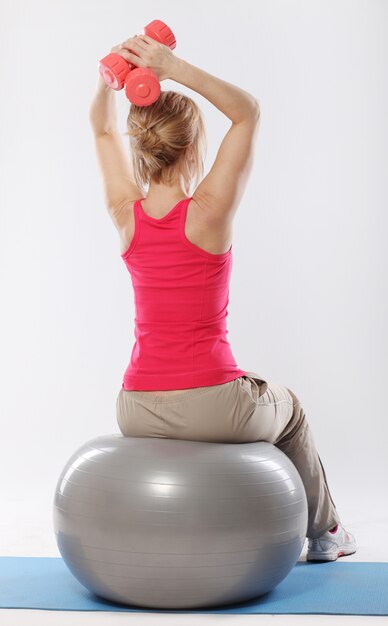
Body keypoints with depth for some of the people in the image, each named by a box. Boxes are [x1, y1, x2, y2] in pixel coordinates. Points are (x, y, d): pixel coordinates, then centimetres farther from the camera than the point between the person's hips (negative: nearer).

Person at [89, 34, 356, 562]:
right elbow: (248, 111, -7)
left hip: (138, 411, 5)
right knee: (288, 409, 31)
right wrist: (173, 68, -14)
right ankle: (322, 533, 48)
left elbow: (103, 129, 12)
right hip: (211, 406, -4)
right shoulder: (209, 213, -17)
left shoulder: (125, 215, -5)